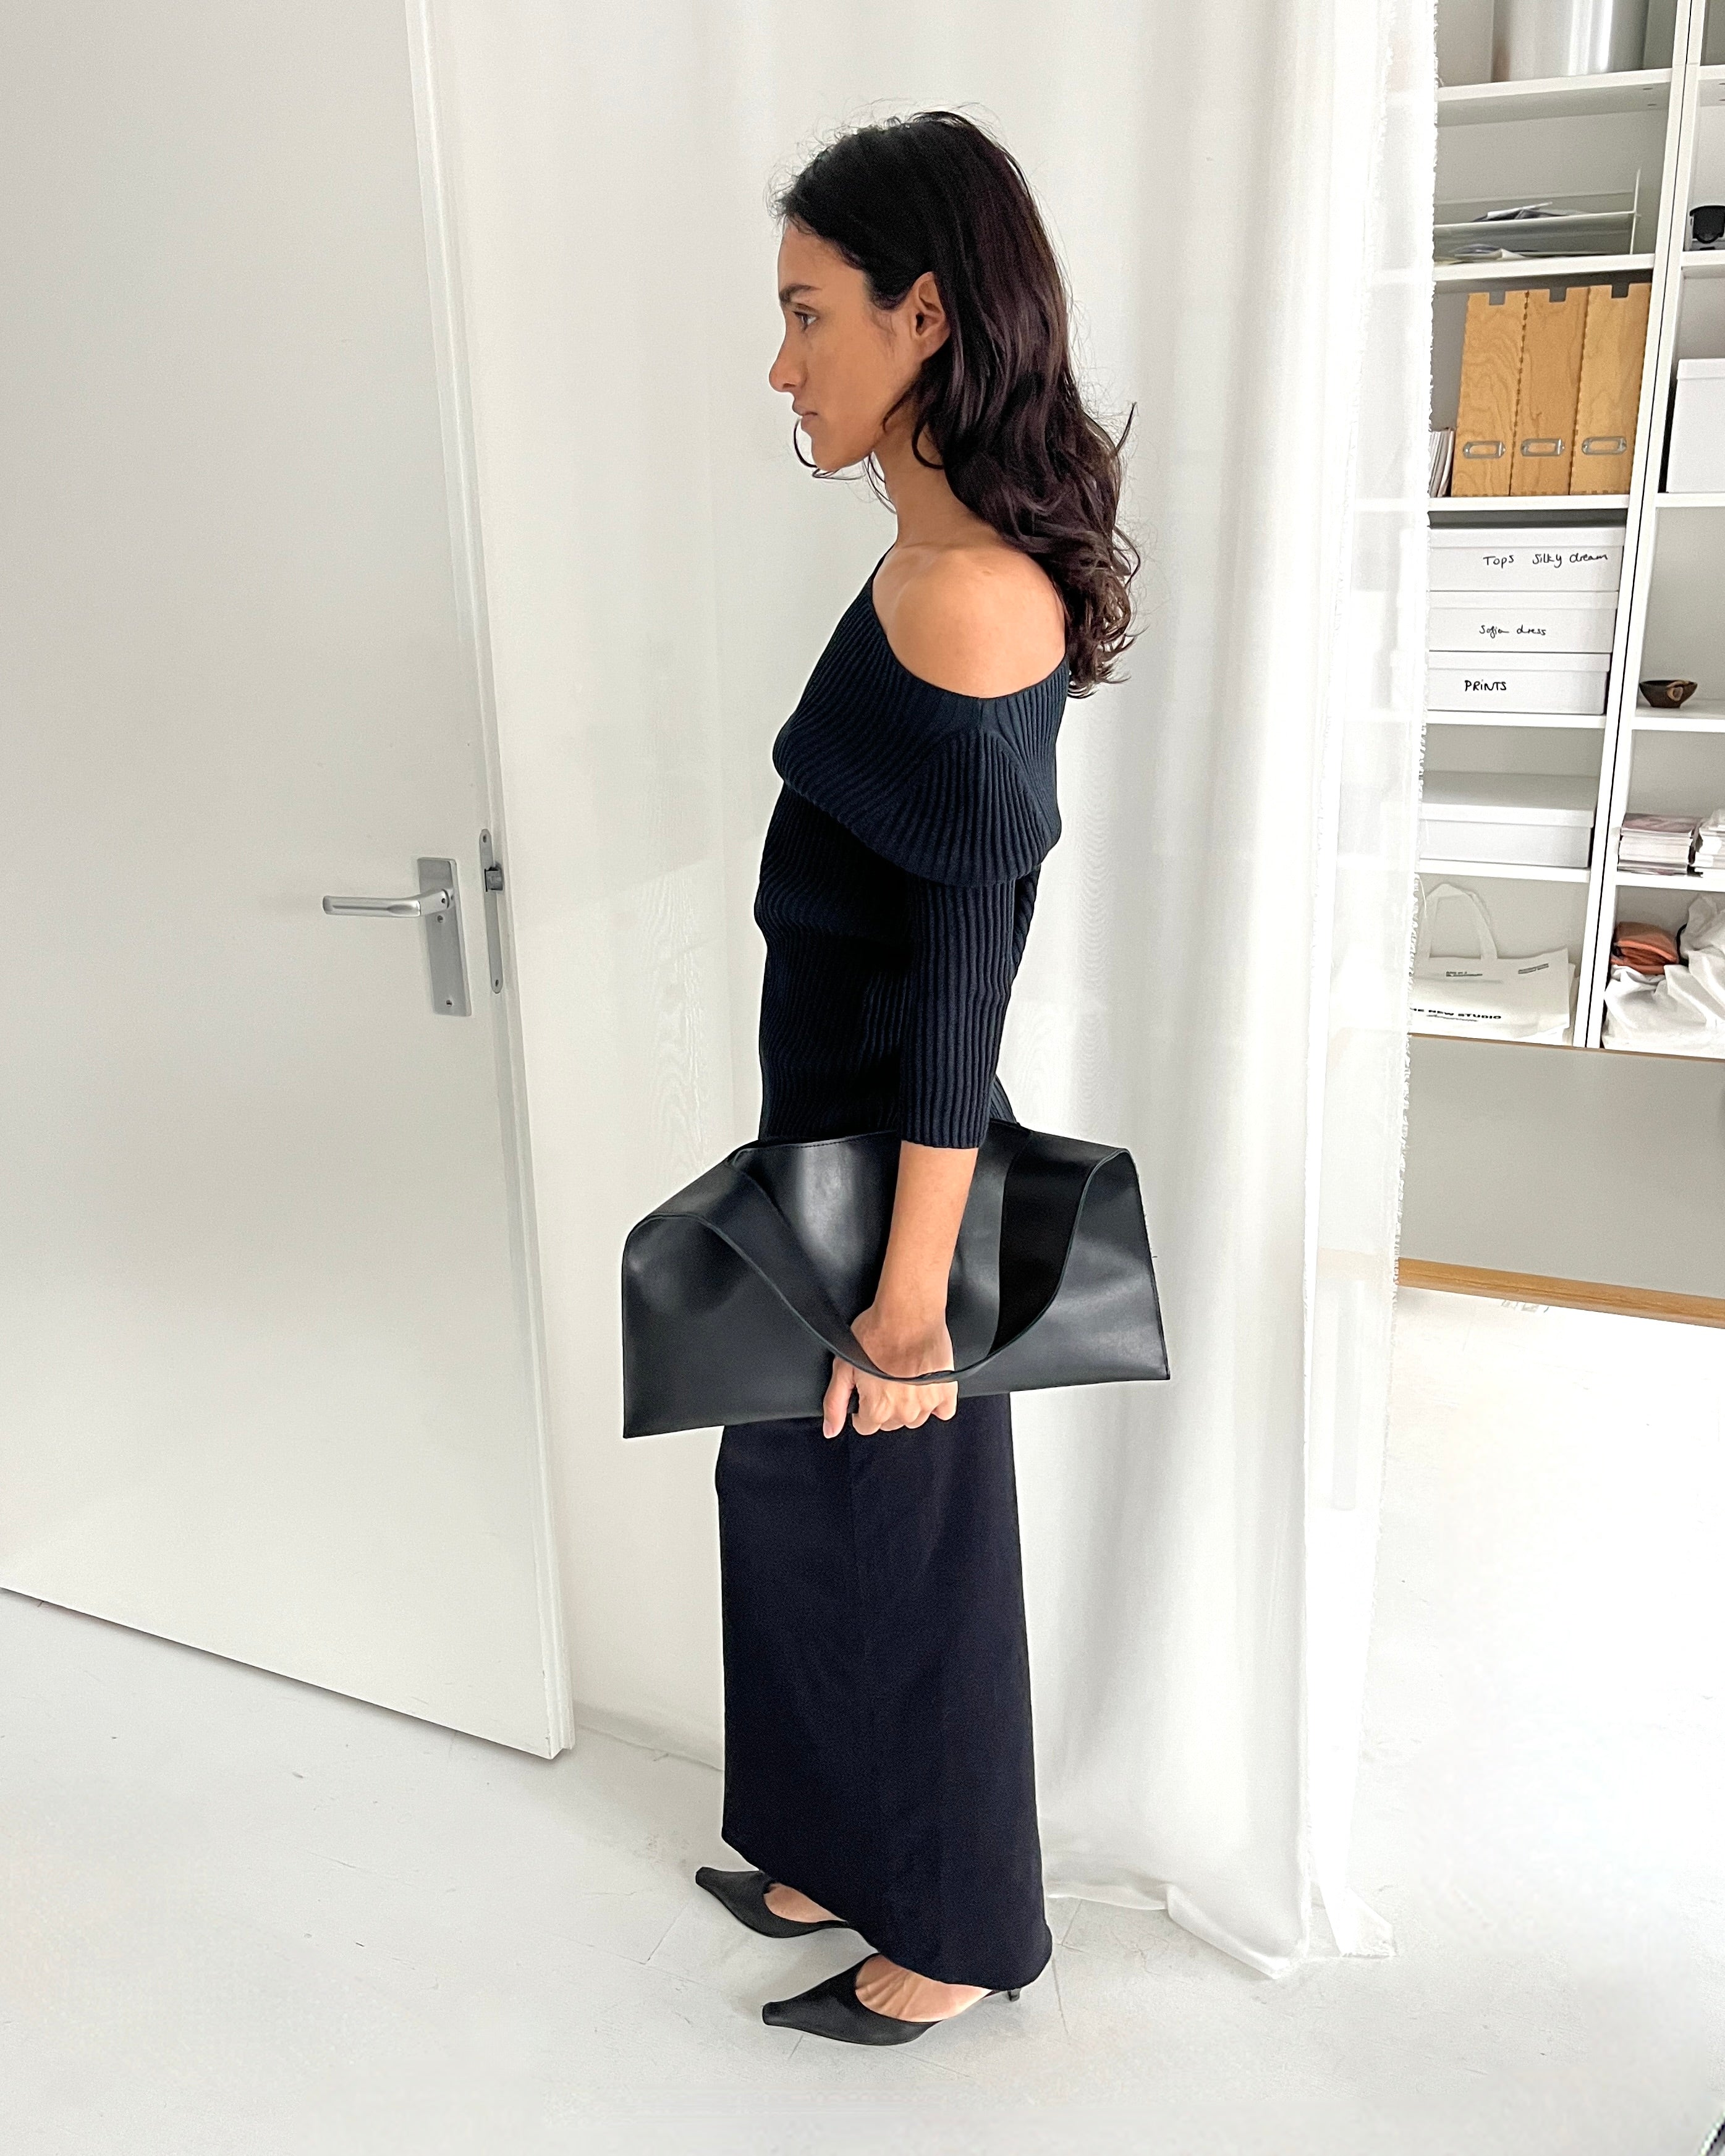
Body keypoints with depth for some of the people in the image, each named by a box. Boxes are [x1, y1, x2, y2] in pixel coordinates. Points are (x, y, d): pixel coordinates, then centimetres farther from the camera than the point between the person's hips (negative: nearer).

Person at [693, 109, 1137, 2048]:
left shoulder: (967, 598, -23)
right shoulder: (942, 572, 7)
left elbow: (962, 984, -24)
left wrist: (910, 1300, -20)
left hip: (885, 1178, -9)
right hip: (832, 1149, 9)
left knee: (896, 1543, 10)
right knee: (797, 1509, 23)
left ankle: (947, 1942, 37)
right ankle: (840, 1862, 46)